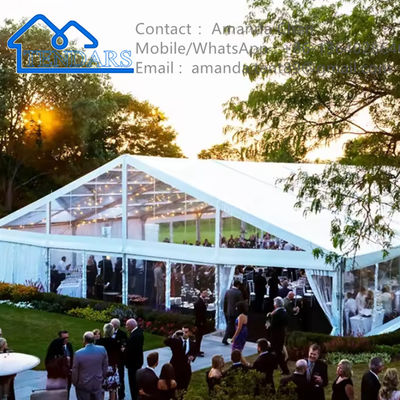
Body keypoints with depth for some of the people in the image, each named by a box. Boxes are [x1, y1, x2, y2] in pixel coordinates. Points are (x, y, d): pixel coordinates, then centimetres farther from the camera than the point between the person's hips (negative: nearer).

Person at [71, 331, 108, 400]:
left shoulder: (78, 353, -19)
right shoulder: (102, 350, -11)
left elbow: (75, 371, -9)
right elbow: (105, 368, 0)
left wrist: (75, 384, 8)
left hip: (83, 386, -2)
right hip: (98, 385, 2)